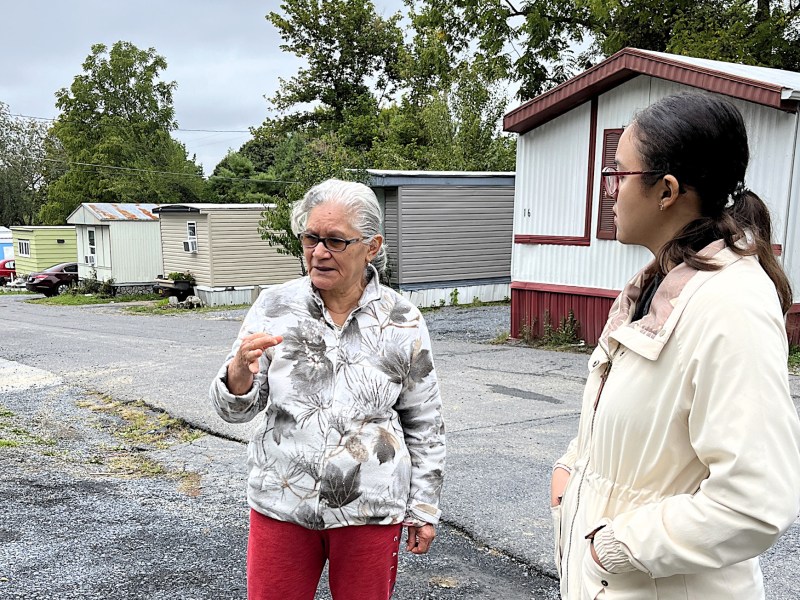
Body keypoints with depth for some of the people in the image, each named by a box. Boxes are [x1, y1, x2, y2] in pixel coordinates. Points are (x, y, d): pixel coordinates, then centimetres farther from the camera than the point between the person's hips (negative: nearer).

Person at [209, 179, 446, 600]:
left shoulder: (402, 323, -7)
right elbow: (235, 410, -4)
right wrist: (239, 375, -27)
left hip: (370, 509, 0)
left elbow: (425, 425, 1)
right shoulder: (275, 306, -6)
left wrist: (424, 509, 4)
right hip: (282, 502, 1)